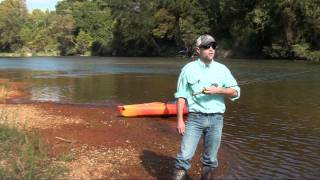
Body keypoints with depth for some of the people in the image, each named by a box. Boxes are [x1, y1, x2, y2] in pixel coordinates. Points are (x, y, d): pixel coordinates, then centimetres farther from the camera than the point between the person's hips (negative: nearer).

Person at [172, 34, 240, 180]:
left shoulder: (222, 69, 7)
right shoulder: (189, 69, 2)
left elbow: (235, 92, 2)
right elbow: (181, 96, 0)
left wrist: (217, 90, -15)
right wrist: (180, 120, -7)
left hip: (216, 119, 2)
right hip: (195, 118, -2)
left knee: (210, 159, 10)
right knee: (184, 156, -7)